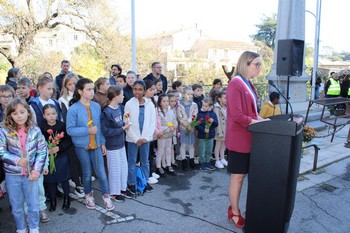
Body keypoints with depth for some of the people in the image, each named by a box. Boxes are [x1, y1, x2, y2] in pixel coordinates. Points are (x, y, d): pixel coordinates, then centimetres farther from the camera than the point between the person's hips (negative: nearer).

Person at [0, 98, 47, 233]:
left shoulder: (35, 130, -7)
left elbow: (42, 151, -4)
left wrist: (37, 170, -11)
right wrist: (17, 160, -25)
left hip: (30, 173, 0)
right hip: (12, 175, 0)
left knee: (34, 205, 13)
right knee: (16, 206, 17)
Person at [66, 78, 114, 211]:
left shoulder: (97, 106, -2)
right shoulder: (73, 109, -12)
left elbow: (100, 126, 5)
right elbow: (70, 130, -14)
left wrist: (102, 143, 6)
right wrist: (88, 130, -22)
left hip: (96, 144, 2)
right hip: (82, 145, -2)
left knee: (101, 172, 2)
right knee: (87, 173, 13)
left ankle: (106, 196, 20)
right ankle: (88, 196, 35)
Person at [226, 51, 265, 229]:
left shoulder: (248, 84, 12)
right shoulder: (235, 84, -16)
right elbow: (237, 115, -21)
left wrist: (260, 119, 4)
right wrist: (260, 123, -15)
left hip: (248, 137, 9)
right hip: (239, 138, -9)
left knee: (241, 175, 16)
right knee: (238, 176, 4)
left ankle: (233, 208, 32)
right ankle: (235, 213, 22)